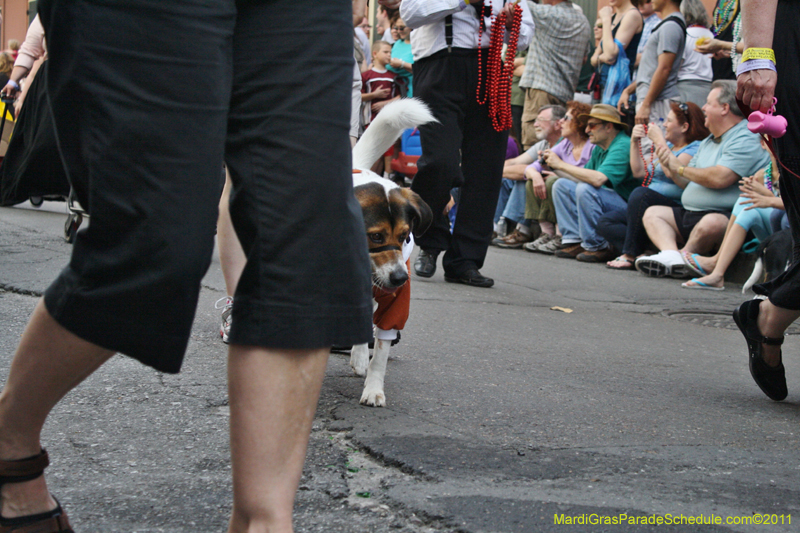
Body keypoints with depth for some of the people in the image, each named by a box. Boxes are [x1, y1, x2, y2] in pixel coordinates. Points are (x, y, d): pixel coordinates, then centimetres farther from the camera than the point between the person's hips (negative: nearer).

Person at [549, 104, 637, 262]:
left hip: (628, 206, -10)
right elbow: (584, 177, 10)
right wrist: (554, 166, 0)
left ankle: (597, 247, -17)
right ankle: (575, 242, -2)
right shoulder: (599, 148, 12)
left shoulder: (623, 146, -18)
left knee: (585, 189, -30)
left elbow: (598, 179, -31)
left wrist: (561, 164, -21)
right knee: (561, 185, 5)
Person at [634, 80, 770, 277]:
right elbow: (688, 182, 23)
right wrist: (669, 164, 3)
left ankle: (684, 256, -14)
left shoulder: (745, 139, -10)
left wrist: (681, 168, -8)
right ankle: (671, 255, -27)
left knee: (711, 224, -40)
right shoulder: (708, 142, 23)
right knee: (652, 213, 1)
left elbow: (719, 178, -23)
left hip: (725, 215, -10)